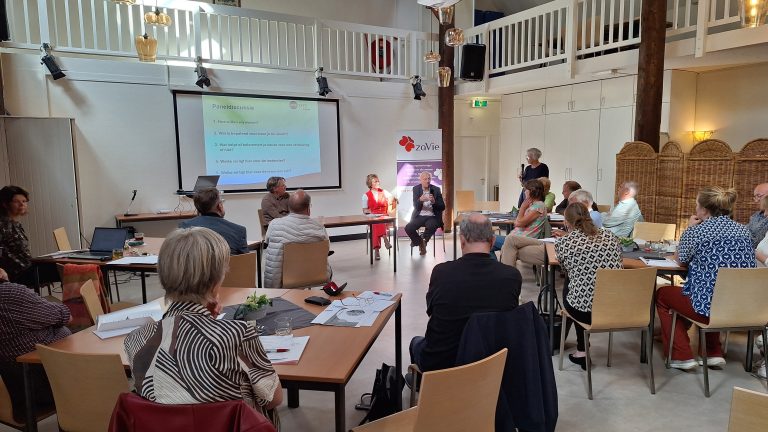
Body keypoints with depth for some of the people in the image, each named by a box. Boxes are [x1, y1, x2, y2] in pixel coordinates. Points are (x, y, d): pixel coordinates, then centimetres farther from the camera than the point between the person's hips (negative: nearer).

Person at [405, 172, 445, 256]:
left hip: (432, 217, -1)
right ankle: (420, 243, 3)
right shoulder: (416, 189, 2)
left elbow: (442, 207, -3)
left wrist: (434, 201, -23)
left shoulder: (436, 189, 0)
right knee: (408, 228, -24)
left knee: (432, 227, -35)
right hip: (419, 216, 2)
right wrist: (420, 200, -28)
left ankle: (423, 241, -4)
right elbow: (415, 206, -6)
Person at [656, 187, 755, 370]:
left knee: (662, 294, 19)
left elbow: (680, 259, 7)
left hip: (708, 307, -6)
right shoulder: (744, 230, 6)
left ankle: (682, 356, 15)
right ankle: (715, 353, 31)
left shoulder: (696, 231, -11)